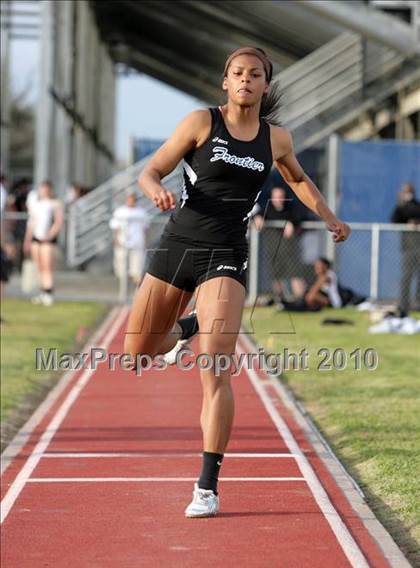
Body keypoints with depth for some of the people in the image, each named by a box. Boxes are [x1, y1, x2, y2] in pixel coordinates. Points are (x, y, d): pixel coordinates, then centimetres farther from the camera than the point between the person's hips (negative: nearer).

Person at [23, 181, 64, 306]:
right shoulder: (34, 203, 15)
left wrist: (50, 235, -20)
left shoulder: (55, 204, -3)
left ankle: (48, 294, -13)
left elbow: (59, 222, -9)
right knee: (39, 267, 4)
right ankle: (43, 293, 6)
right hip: (35, 237, 6)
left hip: (48, 239, -6)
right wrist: (27, 240, 21)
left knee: (47, 267, -11)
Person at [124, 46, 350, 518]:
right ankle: (189, 325, 44)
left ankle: (208, 486, -11)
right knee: (136, 354, 10)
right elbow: (150, 171, -2)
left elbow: (298, 180, 27)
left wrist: (329, 218, 20)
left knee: (215, 372, -14)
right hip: (177, 246, 1)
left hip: (225, 257, -1)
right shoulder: (201, 122, -2)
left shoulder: (275, 139, 6)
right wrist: (157, 191, -24)